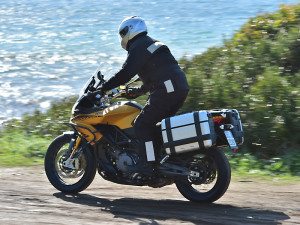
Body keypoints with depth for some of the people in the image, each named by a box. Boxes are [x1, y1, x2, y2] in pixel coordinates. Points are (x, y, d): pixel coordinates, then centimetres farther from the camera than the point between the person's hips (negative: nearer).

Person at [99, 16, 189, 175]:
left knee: (142, 124, -10)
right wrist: (137, 91, 35)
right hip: (181, 89, 10)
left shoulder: (138, 48, -3)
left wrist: (104, 88, -8)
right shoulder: (153, 44, 28)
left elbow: (126, 73, -14)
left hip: (166, 90, -10)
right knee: (156, 123, 19)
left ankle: (148, 164, -17)